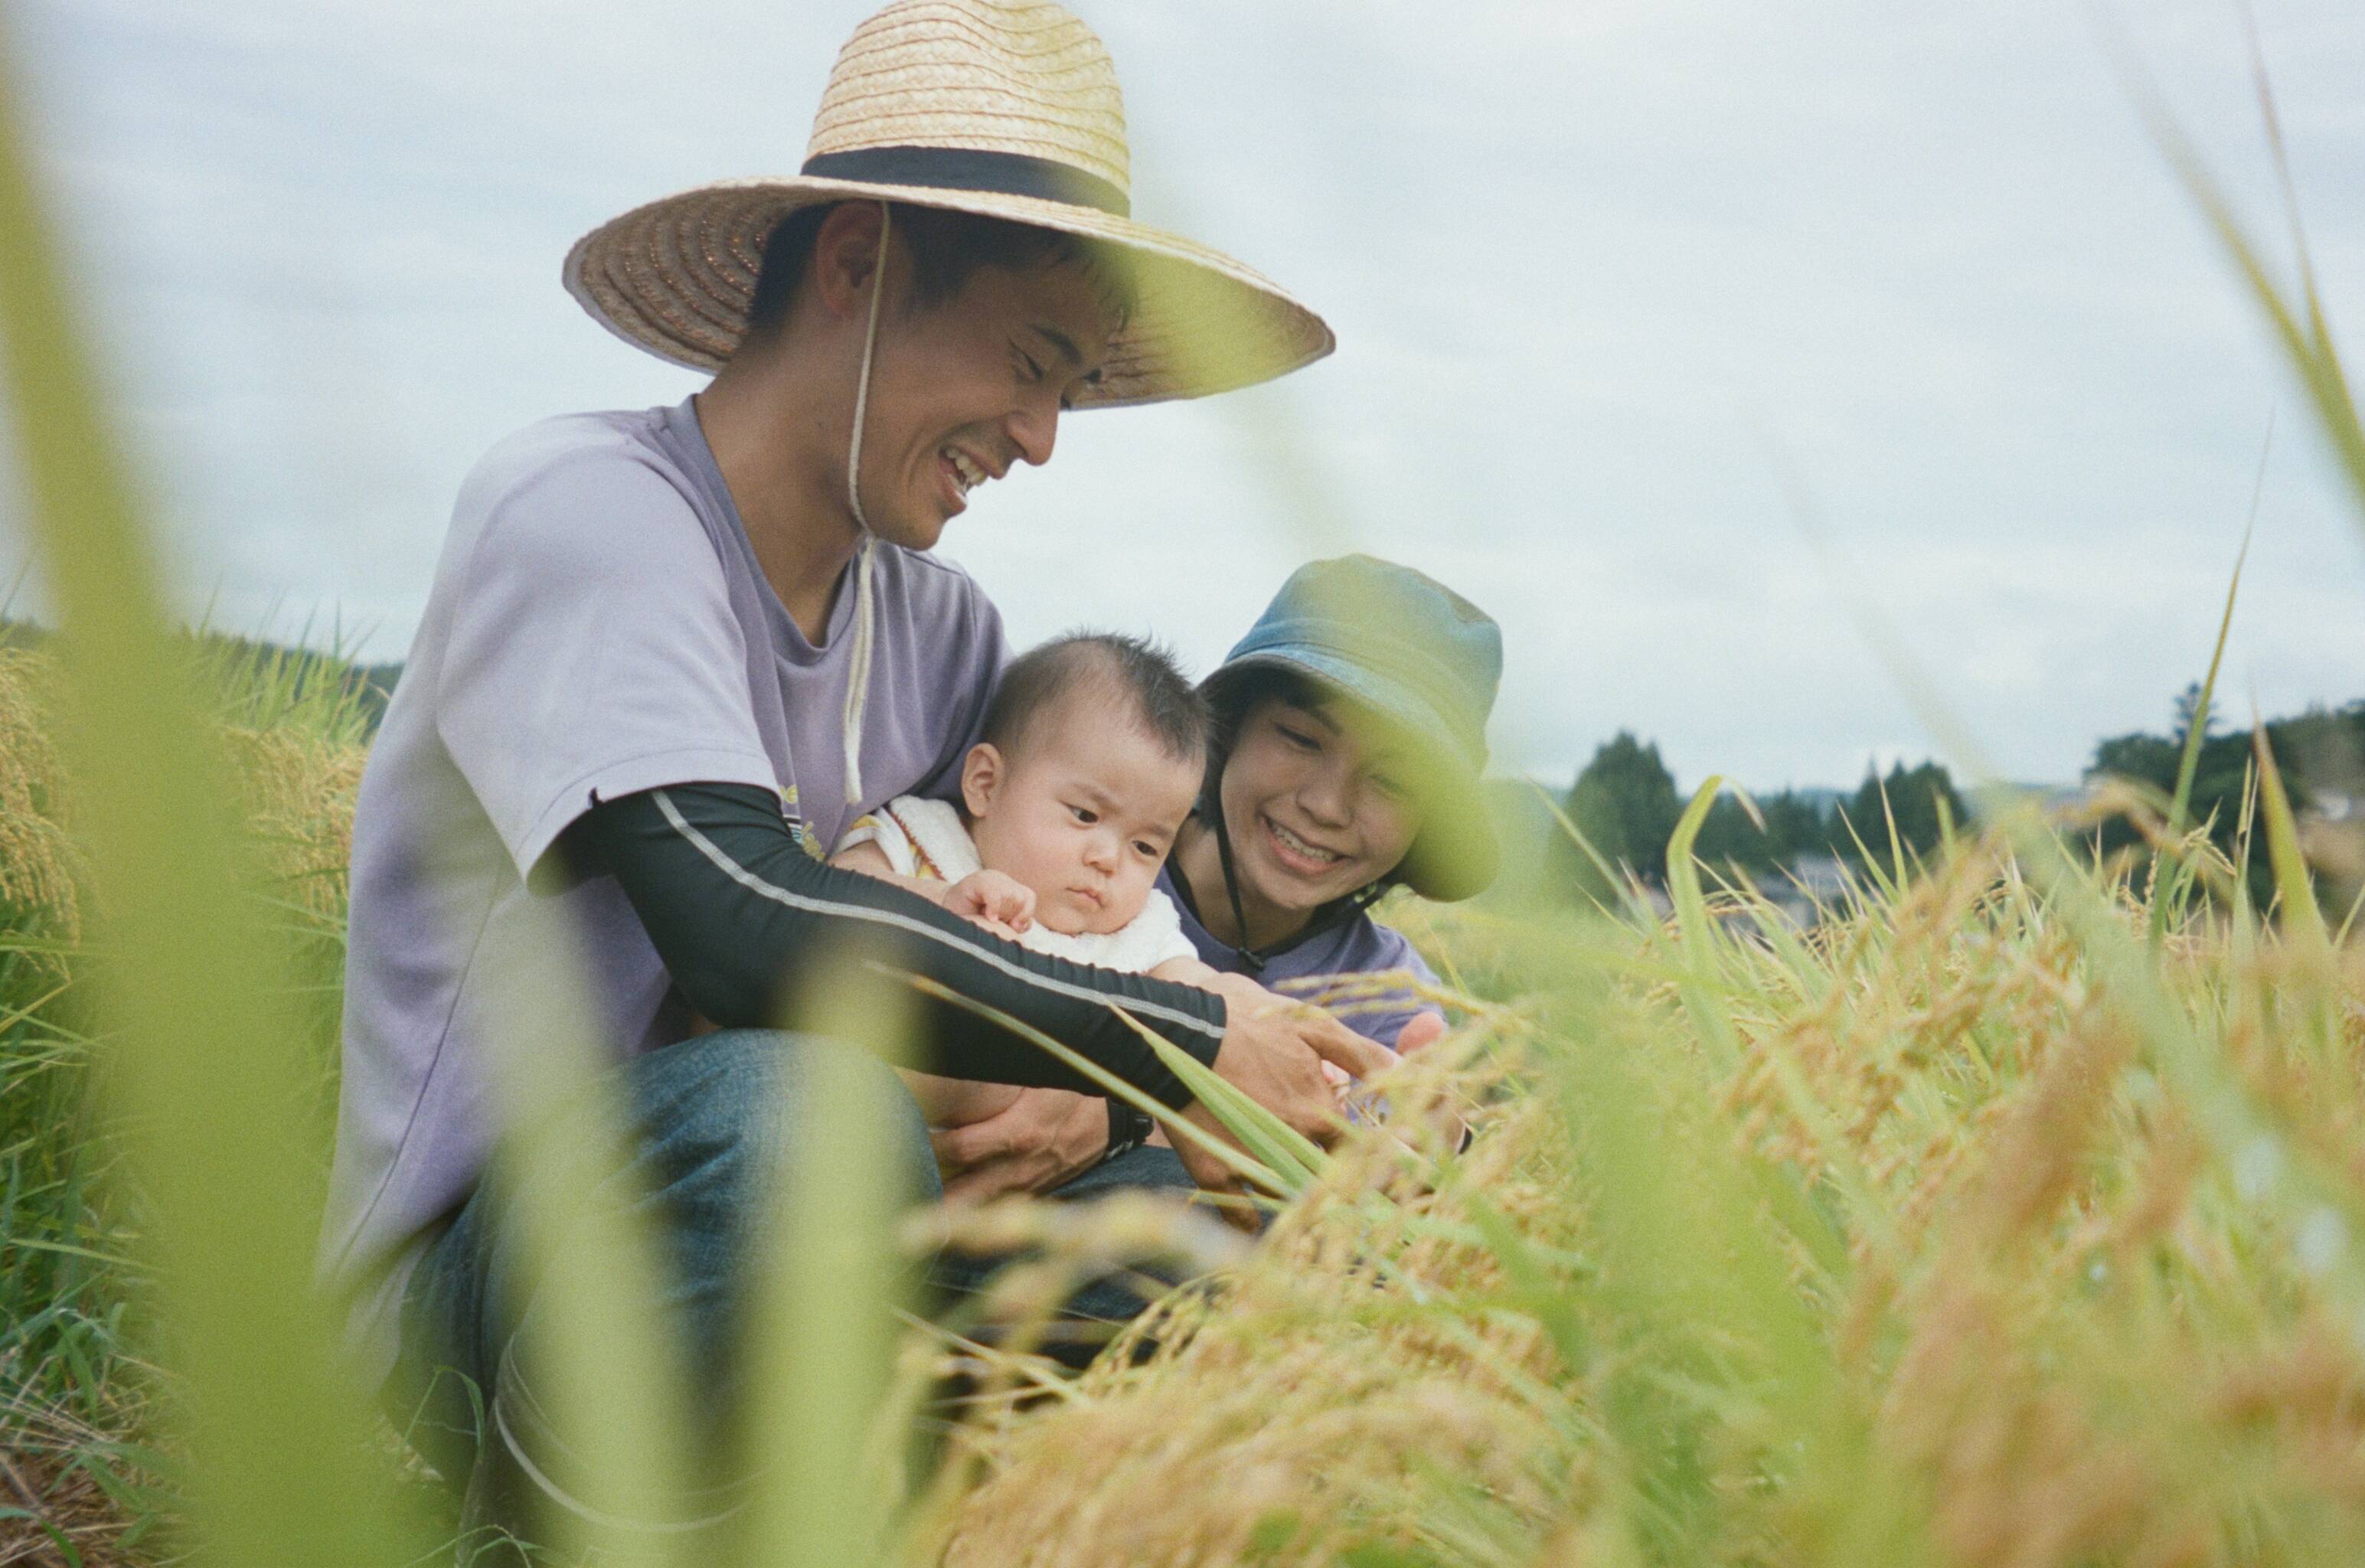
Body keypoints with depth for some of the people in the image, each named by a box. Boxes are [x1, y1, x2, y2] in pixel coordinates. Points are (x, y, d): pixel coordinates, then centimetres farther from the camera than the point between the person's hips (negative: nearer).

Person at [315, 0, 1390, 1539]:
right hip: (478, 1282, -7)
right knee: (796, 1108, -37)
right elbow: (743, 924, -29)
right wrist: (1193, 1045, -25)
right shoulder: (586, 512, -16)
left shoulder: (939, 622, 7)